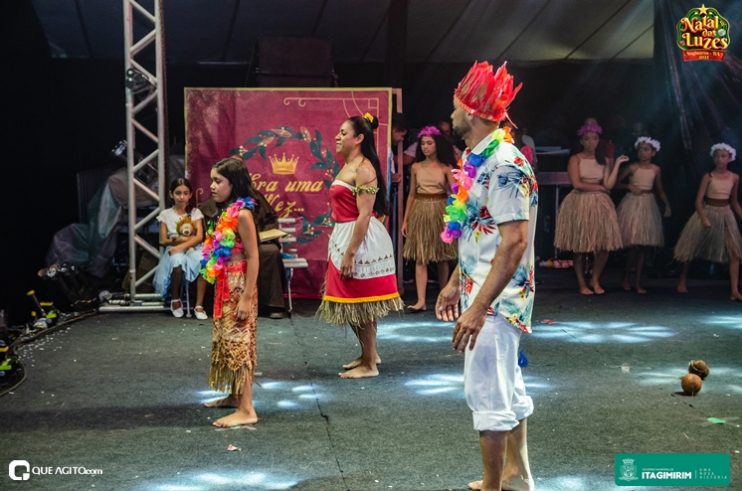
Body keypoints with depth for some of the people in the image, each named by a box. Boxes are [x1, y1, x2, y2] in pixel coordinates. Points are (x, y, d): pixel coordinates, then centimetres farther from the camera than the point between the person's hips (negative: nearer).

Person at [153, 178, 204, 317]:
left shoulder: (195, 212, 8)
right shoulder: (166, 214, 8)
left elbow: (199, 237, -4)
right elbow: (163, 240, 4)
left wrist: (182, 246, -19)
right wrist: (182, 238, -9)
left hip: (193, 249, 0)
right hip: (173, 251, 0)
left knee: (203, 261, -36)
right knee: (178, 260, -39)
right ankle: (175, 299, -14)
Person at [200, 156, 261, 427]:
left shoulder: (242, 214, -16)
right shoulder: (225, 213, 11)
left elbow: (253, 257, -18)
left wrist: (247, 298, -20)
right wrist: (222, 289, 16)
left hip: (239, 288, -9)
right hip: (225, 287, 9)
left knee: (238, 343, -7)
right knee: (227, 341, 17)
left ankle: (246, 410, -3)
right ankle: (234, 396, 30)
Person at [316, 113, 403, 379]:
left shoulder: (363, 169, -17)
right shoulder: (348, 166, 14)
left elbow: (364, 216, -22)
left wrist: (349, 253, -23)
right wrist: (342, 248, 20)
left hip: (360, 240, -10)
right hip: (344, 237, 10)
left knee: (359, 303, -1)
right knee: (356, 302, 17)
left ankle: (369, 364, 10)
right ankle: (369, 354, 31)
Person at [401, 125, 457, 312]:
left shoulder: (445, 168, 2)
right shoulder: (416, 167, 7)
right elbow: (411, 194, 10)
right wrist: (405, 220, 7)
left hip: (440, 211, -1)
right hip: (420, 211, 1)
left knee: (442, 257, 7)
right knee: (420, 257, -5)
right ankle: (421, 301, -9)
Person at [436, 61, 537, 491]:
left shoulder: (505, 164, -20)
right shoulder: (479, 161, 11)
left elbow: (514, 242, -25)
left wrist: (478, 308, -27)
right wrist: (456, 284, 21)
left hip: (495, 300, -10)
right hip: (483, 294, 10)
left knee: (487, 394, -4)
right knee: (508, 388, 17)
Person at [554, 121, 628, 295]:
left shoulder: (604, 160, 10)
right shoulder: (575, 159, -1)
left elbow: (609, 185, 0)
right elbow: (577, 184, -11)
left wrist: (617, 164, -3)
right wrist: (598, 187, -3)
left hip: (600, 204, 3)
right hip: (579, 204, -3)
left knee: (605, 245, -5)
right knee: (579, 246, -2)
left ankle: (595, 280, 14)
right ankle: (582, 283, 12)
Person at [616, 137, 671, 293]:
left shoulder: (656, 169, 6)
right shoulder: (632, 167, -4)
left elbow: (660, 190, 14)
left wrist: (667, 204, 3)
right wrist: (629, 187, -15)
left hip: (648, 204, 3)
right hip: (633, 203, -3)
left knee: (643, 245, 3)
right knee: (634, 244, -8)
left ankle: (638, 282, 8)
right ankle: (626, 277, 10)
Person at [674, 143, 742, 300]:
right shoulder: (708, 176, -8)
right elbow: (699, 200, -11)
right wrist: (704, 219, -22)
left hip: (725, 215, 3)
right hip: (707, 212, -3)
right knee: (693, 248, 6)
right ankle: (683, 280, 25)